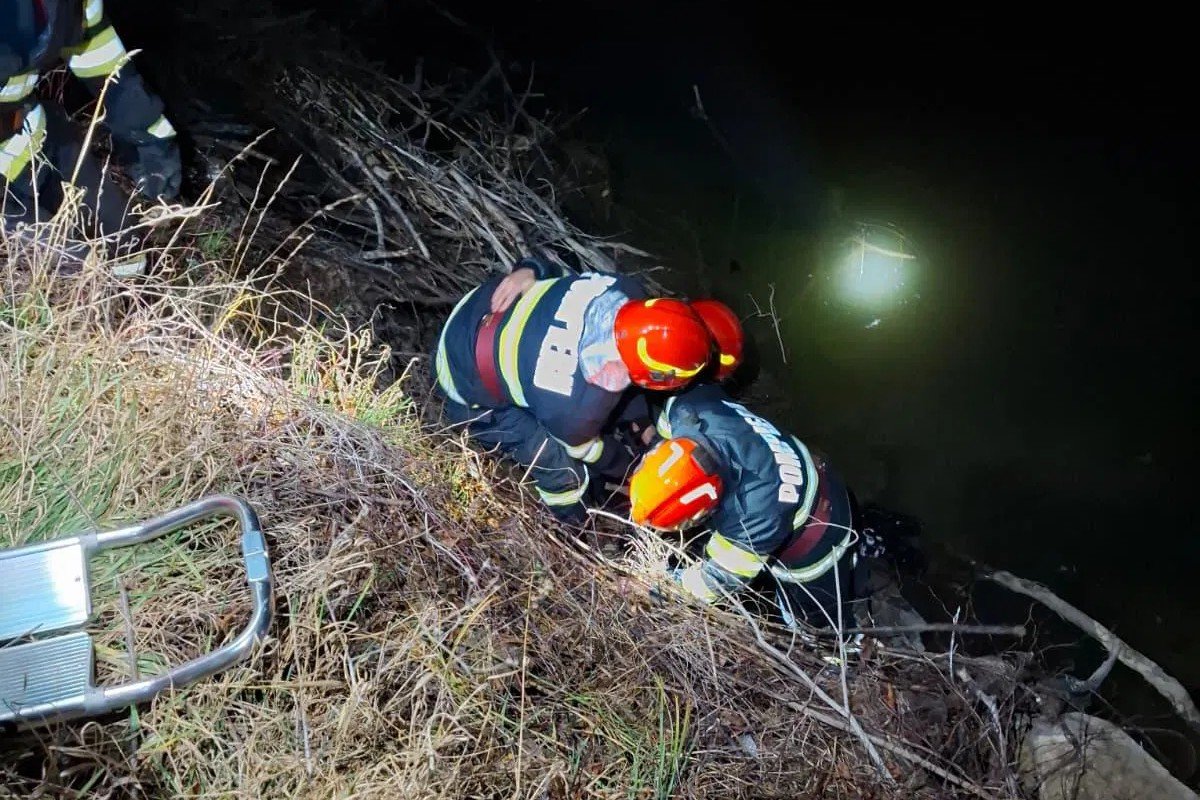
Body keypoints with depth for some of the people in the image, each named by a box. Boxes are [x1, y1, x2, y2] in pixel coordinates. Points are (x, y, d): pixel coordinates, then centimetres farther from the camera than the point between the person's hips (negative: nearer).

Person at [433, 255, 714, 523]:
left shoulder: (625, 290, -26)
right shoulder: (573, 409, -37)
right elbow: (587, 448, -12)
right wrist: (633, 469, 4)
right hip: (467, 385, -6)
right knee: (566, 475, -4)